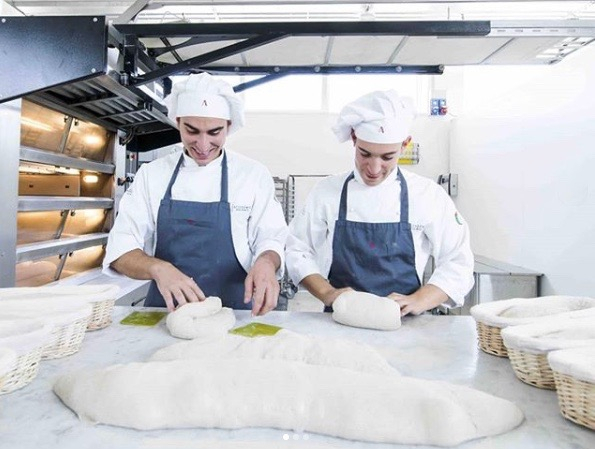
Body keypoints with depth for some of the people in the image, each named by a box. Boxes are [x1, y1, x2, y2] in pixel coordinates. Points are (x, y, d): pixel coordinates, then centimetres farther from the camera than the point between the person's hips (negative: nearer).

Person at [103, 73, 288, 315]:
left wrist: (265, 262, -23)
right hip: (165, 313, 1)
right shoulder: (151, 174, 3)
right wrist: (158, 268, -21)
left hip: (231, 315, -1)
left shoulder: (254, 175, -1)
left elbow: (270, 240, 0)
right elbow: (121, 247, -1)